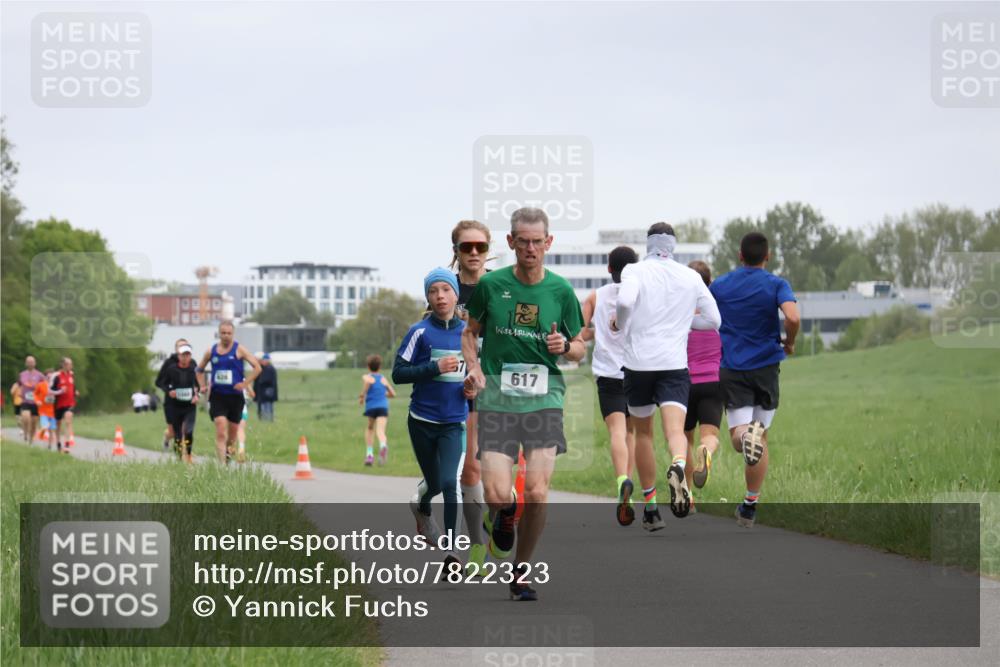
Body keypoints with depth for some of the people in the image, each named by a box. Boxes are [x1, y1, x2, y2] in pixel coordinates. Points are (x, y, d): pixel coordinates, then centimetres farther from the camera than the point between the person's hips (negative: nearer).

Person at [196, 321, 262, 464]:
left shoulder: (239, 350, -1)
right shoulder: (211, 351, 7)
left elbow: (257, 367, -5)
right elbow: (200, 370, 23)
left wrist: (245, 384, -12)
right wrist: (202, 386, 9)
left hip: (235, 396, 0)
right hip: (217, 396, 0)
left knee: (232, 432, 10)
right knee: (220, 432, -14)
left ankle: (229, 453, 37)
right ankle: (222, 464, -18)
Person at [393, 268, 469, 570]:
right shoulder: (420, 332, -6)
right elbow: (398, 373, -10)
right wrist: (435, 368, -21)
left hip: (455, 423, 1)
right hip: (422, 421, -1)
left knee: (450, 482, -17)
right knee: (435, 483, 13)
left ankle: (451, 553, -16)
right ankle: (422, 506, 51)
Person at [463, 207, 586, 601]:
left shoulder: (560, 290, 4)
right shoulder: (491, 285, 1)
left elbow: (580, 349, 13)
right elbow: (470, 332, 16)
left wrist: (564, 346, -10)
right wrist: (474, 370, -2)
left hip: (544, 398, 1)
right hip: (496, 398, -1)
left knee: (537, 492, -11)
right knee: (497, 494, -13)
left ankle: (522, 571, 11)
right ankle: (504, 516, 27)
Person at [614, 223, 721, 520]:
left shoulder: (635, 270, -1)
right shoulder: (691, 277, 8)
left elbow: (625, 300, -22)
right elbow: (713, 319, 13)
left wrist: (619, 321, -1)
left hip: (638, 362, 0)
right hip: (674, 363, 0)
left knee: (642, 431, 18)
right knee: (675, 429, -14)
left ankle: (649, 496, 26)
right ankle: (678, 466, -47)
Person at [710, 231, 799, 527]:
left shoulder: (720, 285, 5)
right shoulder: (776, 284, -4)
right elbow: (792, 317, -21)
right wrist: (789, 343, -1)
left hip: (731, 370, 1)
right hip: (765, 367, -1)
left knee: (739, 435, -5)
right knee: (761, 439, 11)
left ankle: (746, 435, -44)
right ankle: (750, 506, 10)